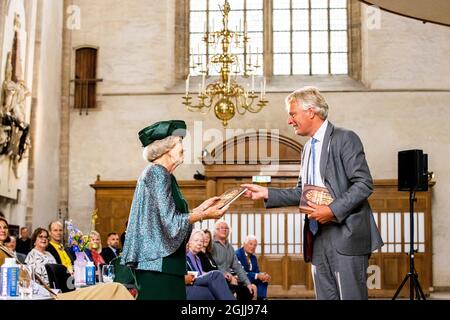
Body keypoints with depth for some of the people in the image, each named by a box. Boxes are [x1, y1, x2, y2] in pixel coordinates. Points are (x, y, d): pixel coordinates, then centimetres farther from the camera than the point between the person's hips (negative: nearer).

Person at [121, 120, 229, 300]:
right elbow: (171, 221, -18)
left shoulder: (157, 173, 16)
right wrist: (205, 215, -9)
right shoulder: (158, 173, -13)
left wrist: (202, 207, 16)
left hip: (158, 261, 10)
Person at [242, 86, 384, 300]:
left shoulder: (345, 139, -6)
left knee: (351, 296, -7)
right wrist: (267, 193, 9)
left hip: (346, 235, -7)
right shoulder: (308, 148, 19)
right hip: (318, 238, 8)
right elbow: (302, 193, 19)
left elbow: (364, 184, -13)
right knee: (325, 296, 9)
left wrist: (333, 210, -20)